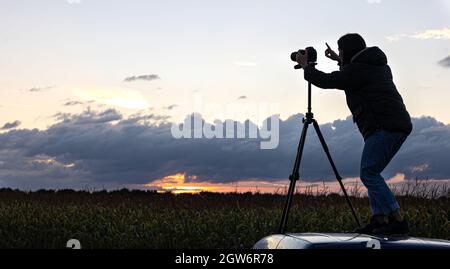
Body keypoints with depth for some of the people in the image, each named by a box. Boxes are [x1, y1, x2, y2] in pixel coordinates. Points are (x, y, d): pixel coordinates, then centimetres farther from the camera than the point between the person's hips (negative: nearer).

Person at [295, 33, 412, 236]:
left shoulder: (356, 69, -6)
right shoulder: (380, 65, 22)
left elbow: (325, 81, -1)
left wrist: (306, 66, 15)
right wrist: (341, 62, 46)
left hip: (383, 127, -10)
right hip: (400, 126, 10)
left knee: (368, 174, -10)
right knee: (372, 173, 13)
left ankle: (397, 219, -16)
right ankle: (379, 220, 8)